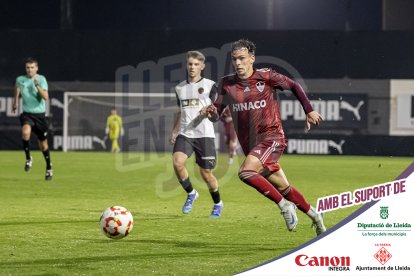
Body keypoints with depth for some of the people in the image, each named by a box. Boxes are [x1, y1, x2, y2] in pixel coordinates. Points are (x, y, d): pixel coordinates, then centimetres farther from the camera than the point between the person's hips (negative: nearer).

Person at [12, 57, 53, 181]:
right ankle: (28, 158, -13)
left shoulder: (41, 79, -6)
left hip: (40, 114, -1)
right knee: (25, 131, -32)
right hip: (27, 114, 1)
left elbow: (45, 97, -18)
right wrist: (15, 103, 20)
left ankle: (49, 168, 29)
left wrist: (37, 85, -28)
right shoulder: (20, 80, 2)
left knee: (43, 143, 9)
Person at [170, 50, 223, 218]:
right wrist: (174, 131, 15)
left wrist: (209, 110, -22)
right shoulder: (180, 88, 15)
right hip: (184, 133, 3)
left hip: (204, 134, -3)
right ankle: (191, 193, 2)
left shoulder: (210, 85, 1)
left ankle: (217, 204, 23)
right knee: (177, 162, -22)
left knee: (206, 173, -2)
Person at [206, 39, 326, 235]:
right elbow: (216, 115, 4)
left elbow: (294, 86, 5)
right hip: (249, 144, 5)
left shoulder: (265, 77, -7)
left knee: (246, 172, -27)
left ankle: (284, 205, -15)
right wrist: (211, 113, -19)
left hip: (272, 138, -5)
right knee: (283, 188, 11)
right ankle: (313, 214, 32)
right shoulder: (226, 84, 2)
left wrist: (309, 111, 3)